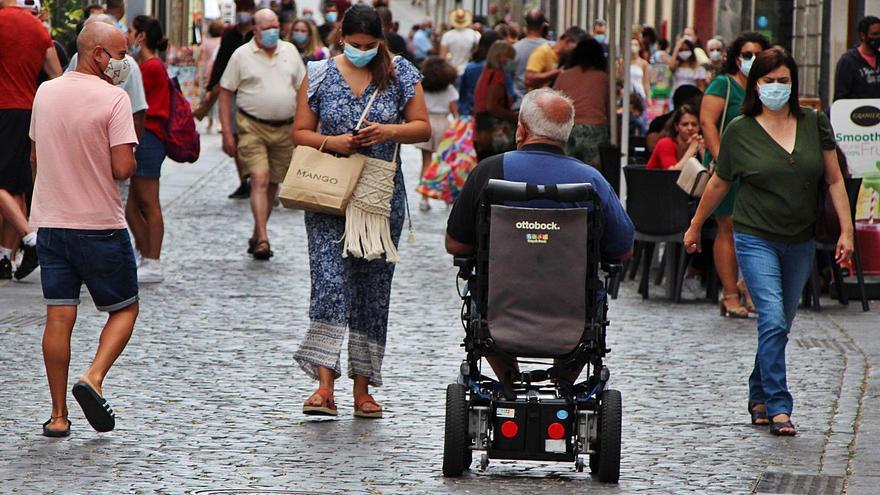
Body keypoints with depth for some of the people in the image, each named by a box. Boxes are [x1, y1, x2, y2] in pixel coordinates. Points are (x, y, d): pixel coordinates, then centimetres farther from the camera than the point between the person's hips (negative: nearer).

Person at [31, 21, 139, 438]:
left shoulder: (45, 92, 7)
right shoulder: (113, 98, -12)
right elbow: (123, 168, -18)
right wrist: (131, 161, 4)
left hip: (50, 221, 5)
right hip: (100, 224, -5)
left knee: (59, 317, 5)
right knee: (124, 309, 11)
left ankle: (58, 415, 5)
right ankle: (93, 379, -10)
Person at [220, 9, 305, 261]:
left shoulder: (290, 51, 9)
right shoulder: (242, 55, -2)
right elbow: (225, 93, 0)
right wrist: (227, 133, -6)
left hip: (285, 129, 4)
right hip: (252, 128, -4)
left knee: (273, 184, 9)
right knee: (260, 179, -16)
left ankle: (256, 237, 23)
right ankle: (263, 240, -20)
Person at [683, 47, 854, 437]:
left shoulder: (814, 124, 1)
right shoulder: (740, 131, -3)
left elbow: (835, 180, 5)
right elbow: (718, 185, 9)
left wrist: (846, 230, -2)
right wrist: (695, 227, 18)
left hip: (800, 243, 3)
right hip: (756, 239, -3)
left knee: (779, 325, 11)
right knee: (772, 320, -16)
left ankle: (759, 397, 29)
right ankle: (779, 408, -14)